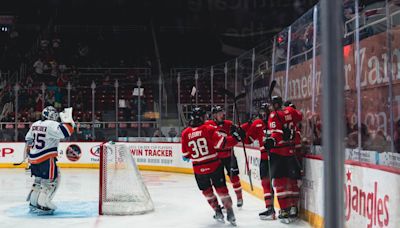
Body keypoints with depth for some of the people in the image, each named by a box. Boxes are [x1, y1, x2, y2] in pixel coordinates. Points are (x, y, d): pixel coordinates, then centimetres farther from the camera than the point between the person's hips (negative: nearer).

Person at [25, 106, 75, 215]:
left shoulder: (35, 124, 13)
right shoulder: (52, 125, -13)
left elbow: (29, 140, 21)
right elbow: (66, 132, -26)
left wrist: (28, 155, 31)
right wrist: (67, 119, -13)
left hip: (33, 158, 9)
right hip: (46, 160, -9)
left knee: (39, 179, 21)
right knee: (52, 180, -1)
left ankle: (33, 203, 28)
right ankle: (42, 205, -5)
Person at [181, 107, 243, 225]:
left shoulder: (185, 133, -1)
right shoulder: (209, 129, -10)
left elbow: (185, 153, 6)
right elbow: (221, 143, -16)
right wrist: (235, 138, -4)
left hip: (199, 169, 2)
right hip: (215, 165, -2)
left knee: (206, 190, 21)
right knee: (221, 189, 9)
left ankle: (218, 212, 23)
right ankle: (230, 213, 8)